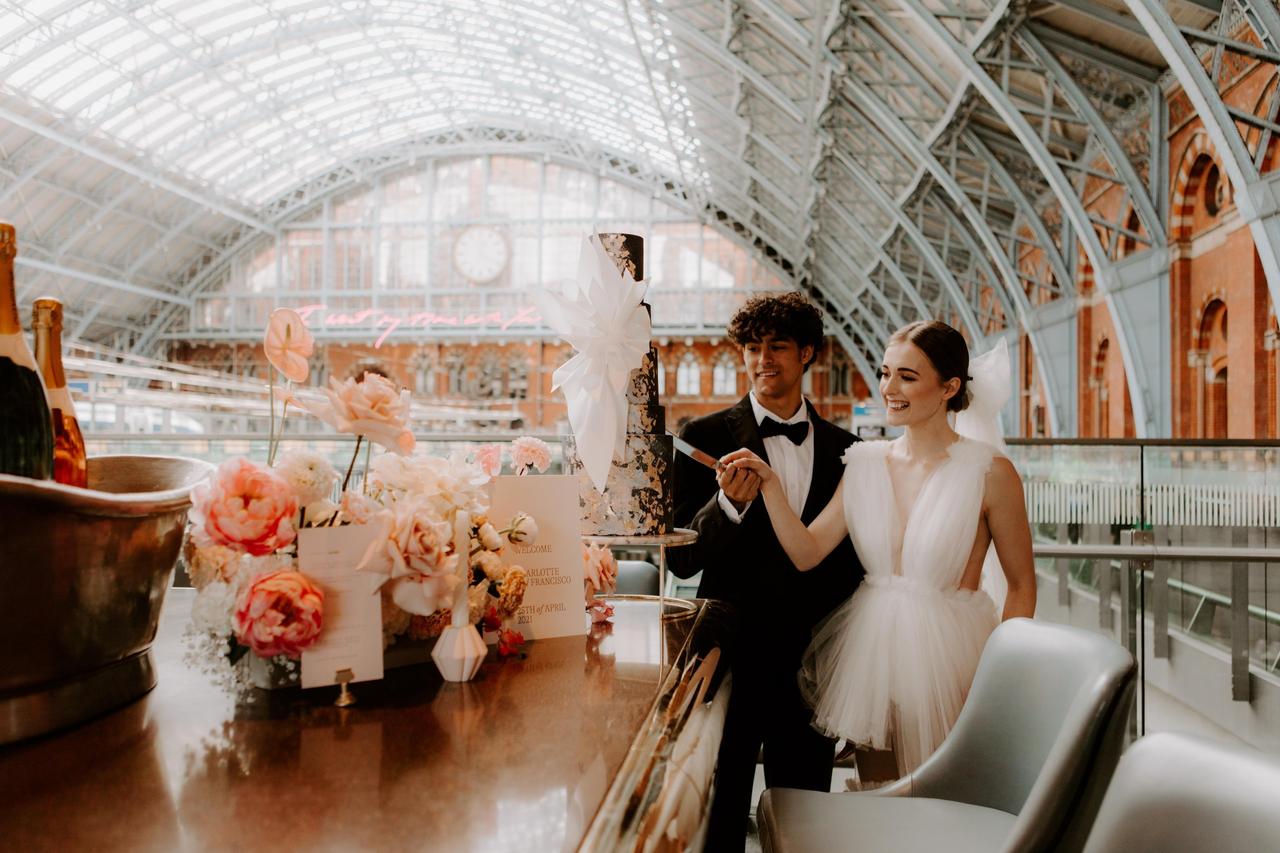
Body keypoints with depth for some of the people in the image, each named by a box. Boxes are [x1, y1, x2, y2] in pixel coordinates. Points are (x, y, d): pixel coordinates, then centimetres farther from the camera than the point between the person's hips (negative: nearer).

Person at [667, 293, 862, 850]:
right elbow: (680, 559, -7)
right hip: (732, 655, -2)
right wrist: (729, 504, -24)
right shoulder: (706, 437, -4)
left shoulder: (843, 449, 6)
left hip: (812, 660, 3)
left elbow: (851, 561, 12)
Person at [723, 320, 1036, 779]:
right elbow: (807, 552, -3)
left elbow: (1021, 585, -3)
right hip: (869, 647, 4)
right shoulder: (866, 462, 3)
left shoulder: (989, 471, -10)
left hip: (947, 652, -4)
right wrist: (769, 483, -13)